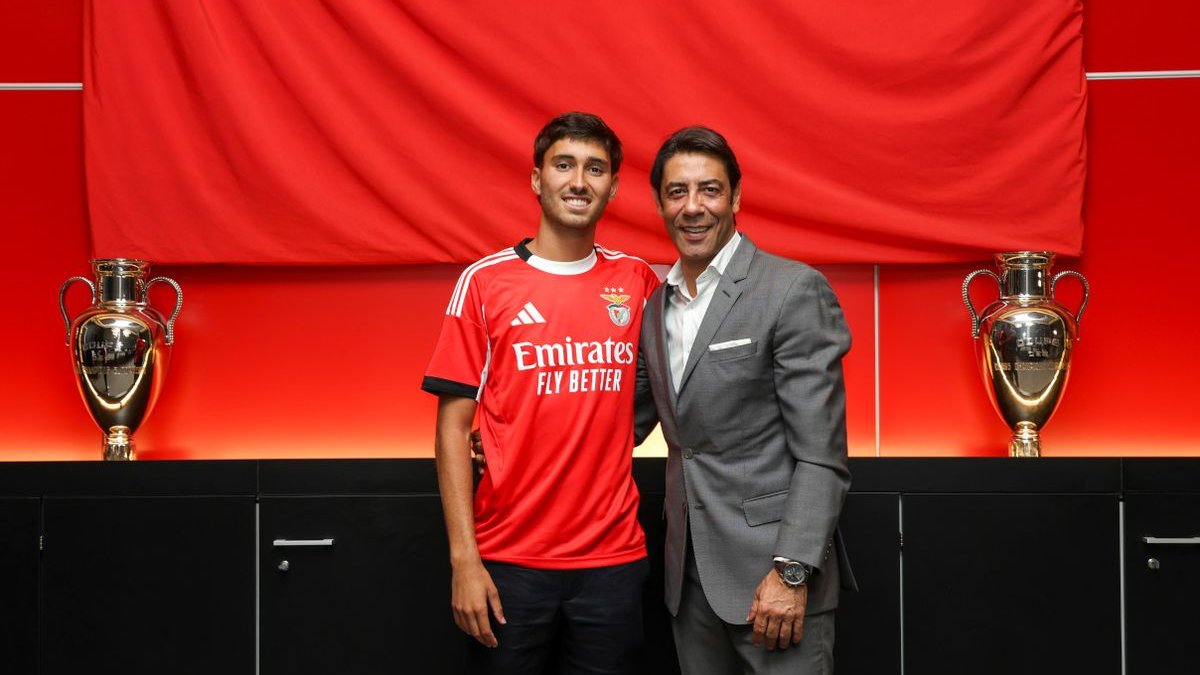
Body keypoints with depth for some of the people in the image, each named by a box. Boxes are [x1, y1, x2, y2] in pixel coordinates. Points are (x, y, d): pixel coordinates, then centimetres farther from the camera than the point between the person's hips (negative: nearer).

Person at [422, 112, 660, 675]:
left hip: (613, 560, 2)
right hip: (509, 562, -2)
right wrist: (464, 558, -10)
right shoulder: (485, 282, -2)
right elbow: (453, 425, -4)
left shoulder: (638, 283, 6)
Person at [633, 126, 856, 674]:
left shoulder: (794, 291, -10)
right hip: (690, 576, 6)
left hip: (771, 569, -6)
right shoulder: (655, 306, 11)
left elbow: (821, 454, -13)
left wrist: (792, 572, -19)